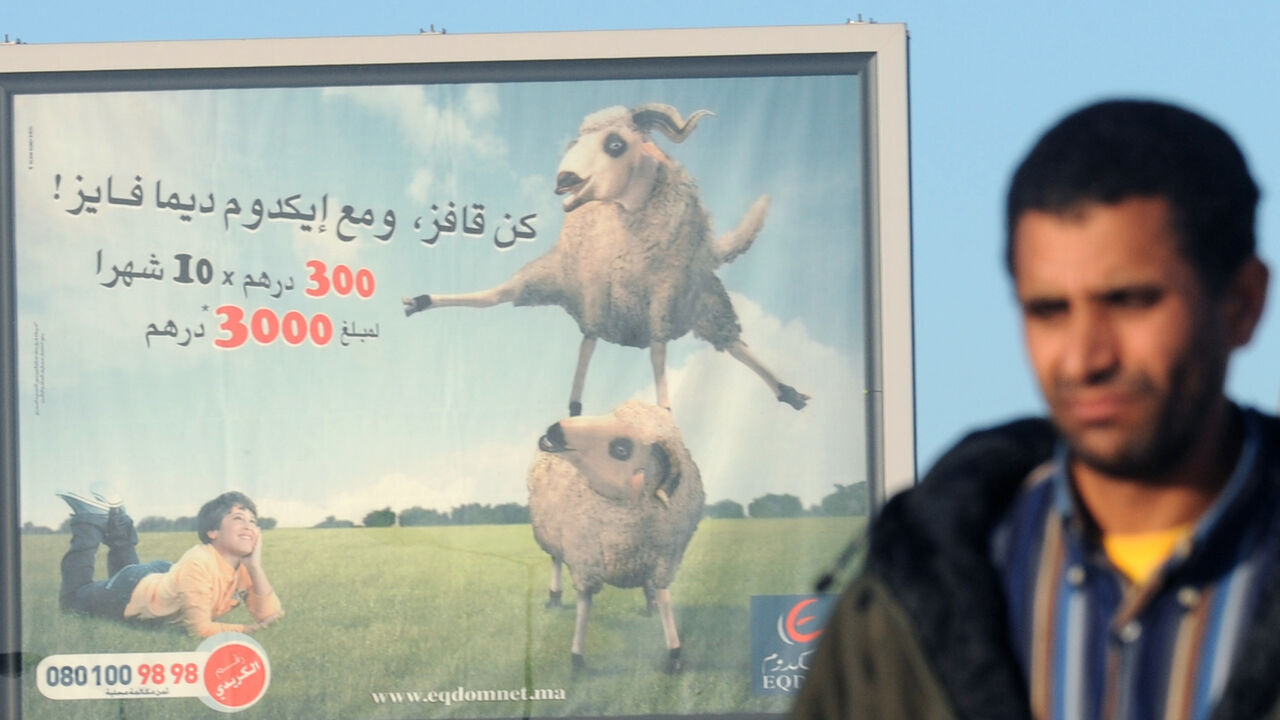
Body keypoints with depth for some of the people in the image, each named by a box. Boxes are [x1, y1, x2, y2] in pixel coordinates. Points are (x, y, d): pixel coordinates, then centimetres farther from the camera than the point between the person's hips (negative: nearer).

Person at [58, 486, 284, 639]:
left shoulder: (245, 565, -22)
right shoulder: (198, 564, -43)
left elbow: (269, 616, -28)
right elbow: (200, 629, -42)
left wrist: (256, 568, -38)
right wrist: (247, 630, -40)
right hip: (130, 590, -6)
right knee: (73, 600, 22)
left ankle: (115, 519, 36)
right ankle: (91, 522, 23)